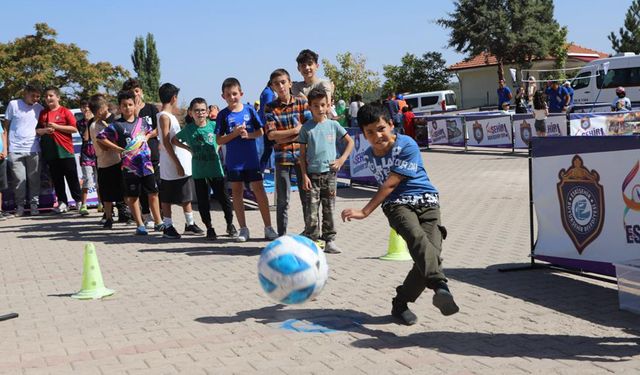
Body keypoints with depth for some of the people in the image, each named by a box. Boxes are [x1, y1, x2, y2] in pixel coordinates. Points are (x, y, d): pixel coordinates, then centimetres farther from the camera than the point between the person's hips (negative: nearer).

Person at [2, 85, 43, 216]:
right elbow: (6, 126, 7)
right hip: (15, 150, -1)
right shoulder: (13, 104, 3)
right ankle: (20, 206, 9)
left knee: (34, 179, 2)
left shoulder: (39, 108, 7)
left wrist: (43, 130, -7)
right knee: (19, 179, -2)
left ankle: (34, 205, 11)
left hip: (33, 149, 2)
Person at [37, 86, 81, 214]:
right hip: (50, 152, 4)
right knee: (57, 179, 7)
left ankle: (78, 200, 12)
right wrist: (44, 130, -7)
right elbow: (37, 129, 15)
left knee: (72, 177, 2)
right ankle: (62, 202, 14)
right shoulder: (43, 113, 11)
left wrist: (56, 126, -13)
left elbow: (74, 129, -8)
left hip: (65, 150, -4)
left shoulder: (65, 112, -2)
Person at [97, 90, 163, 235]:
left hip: (146, 164, 3)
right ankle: (140, 225, 13)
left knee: (153, 194, 7)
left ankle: (158, 222, 16)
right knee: (132, 197, 4)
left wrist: (147, 137, 8)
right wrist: (118, 149, -8)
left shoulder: (141, 122, 8)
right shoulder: (116, 125, -6)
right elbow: (100, 138, -8)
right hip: (130, 167, -3)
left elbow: (151, 131, 28)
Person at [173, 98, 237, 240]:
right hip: (198, 171, 1)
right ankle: (209, 228, 18)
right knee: (203, 201, 6)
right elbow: (174, 140, 14)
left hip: (215, 169, 0)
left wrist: (217, 148, 1)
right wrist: (188, 148, 3)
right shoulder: (188, 129, 0)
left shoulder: (213, 125, -2)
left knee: (223, 198, 4)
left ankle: (230, 224, 21)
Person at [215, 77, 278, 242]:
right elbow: (219, 140, -2)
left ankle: (268, 227, 7)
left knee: (259, 190, -1)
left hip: (251, 159, 0)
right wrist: (235, 133, -16)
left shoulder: (249, 110, 1)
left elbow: (260, 131, 5)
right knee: (237, 192, 6)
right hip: (233, 161, 0)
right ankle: (243, 229, 16)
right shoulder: (223, 115, 0)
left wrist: (248, 135, -14)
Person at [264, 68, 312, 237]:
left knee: (307, 197, 5)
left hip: (302, 155, 0)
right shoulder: (270, 108, 3)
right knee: (282, 200, 5)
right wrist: (295, 130, -7)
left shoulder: (302, 103, 4)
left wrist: (283, 137, -8)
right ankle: (282, 236, 12)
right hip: (282, 158, 0)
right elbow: (271, 134, -6)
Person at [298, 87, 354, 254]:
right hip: (312, 174, -1)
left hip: (329, 173, 1)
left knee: (329, 210, 7)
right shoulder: (306, 127, 1)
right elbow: (302, 154, 2)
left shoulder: (333, 125, 4)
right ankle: (311, 241, 3)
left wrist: (342, 159, 0)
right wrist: (304, 176, -5)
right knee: (311, 211, -4)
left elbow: (350, 142, 13)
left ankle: (330, 240, 15)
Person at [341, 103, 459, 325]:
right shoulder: (369, 157, 10)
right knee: (417, 236, -31)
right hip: (397, 204, 2)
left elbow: (391, 184, -13)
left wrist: (365, 212, -15)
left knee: (432, 251, -20)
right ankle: (441, 287, -54)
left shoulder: (407, 146, -9)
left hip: (426, 201, -2)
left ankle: (400, 304, -3)